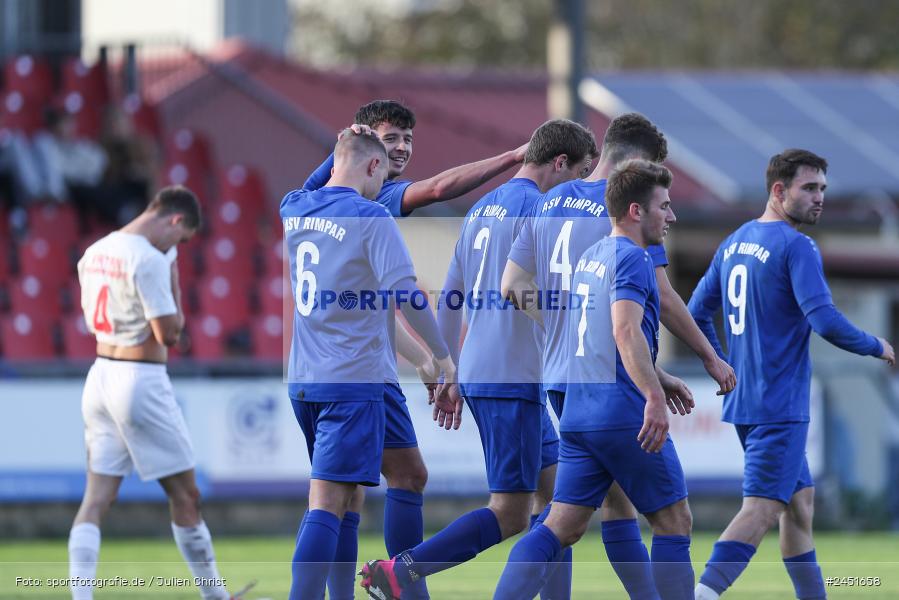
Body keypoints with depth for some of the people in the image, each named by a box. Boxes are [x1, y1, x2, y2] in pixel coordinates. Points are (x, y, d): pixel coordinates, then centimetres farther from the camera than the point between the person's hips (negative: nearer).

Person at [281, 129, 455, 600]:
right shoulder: (370, 218, -10)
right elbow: (404, 294, -15)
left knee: (349, 498, 16)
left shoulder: (292, 209, 8)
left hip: (302, 380, 7)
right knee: (327, 505, -12)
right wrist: (443, 356, -4)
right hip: (354, 378, -7)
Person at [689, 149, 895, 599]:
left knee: (800, 502, 18)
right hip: (780, 408, -9)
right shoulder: (796, 247, -14)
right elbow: (825, 321, -21)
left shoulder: (734, 243, 12)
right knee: (760, 510, -13)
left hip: (744, 402, 9)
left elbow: (697, 313, 16)